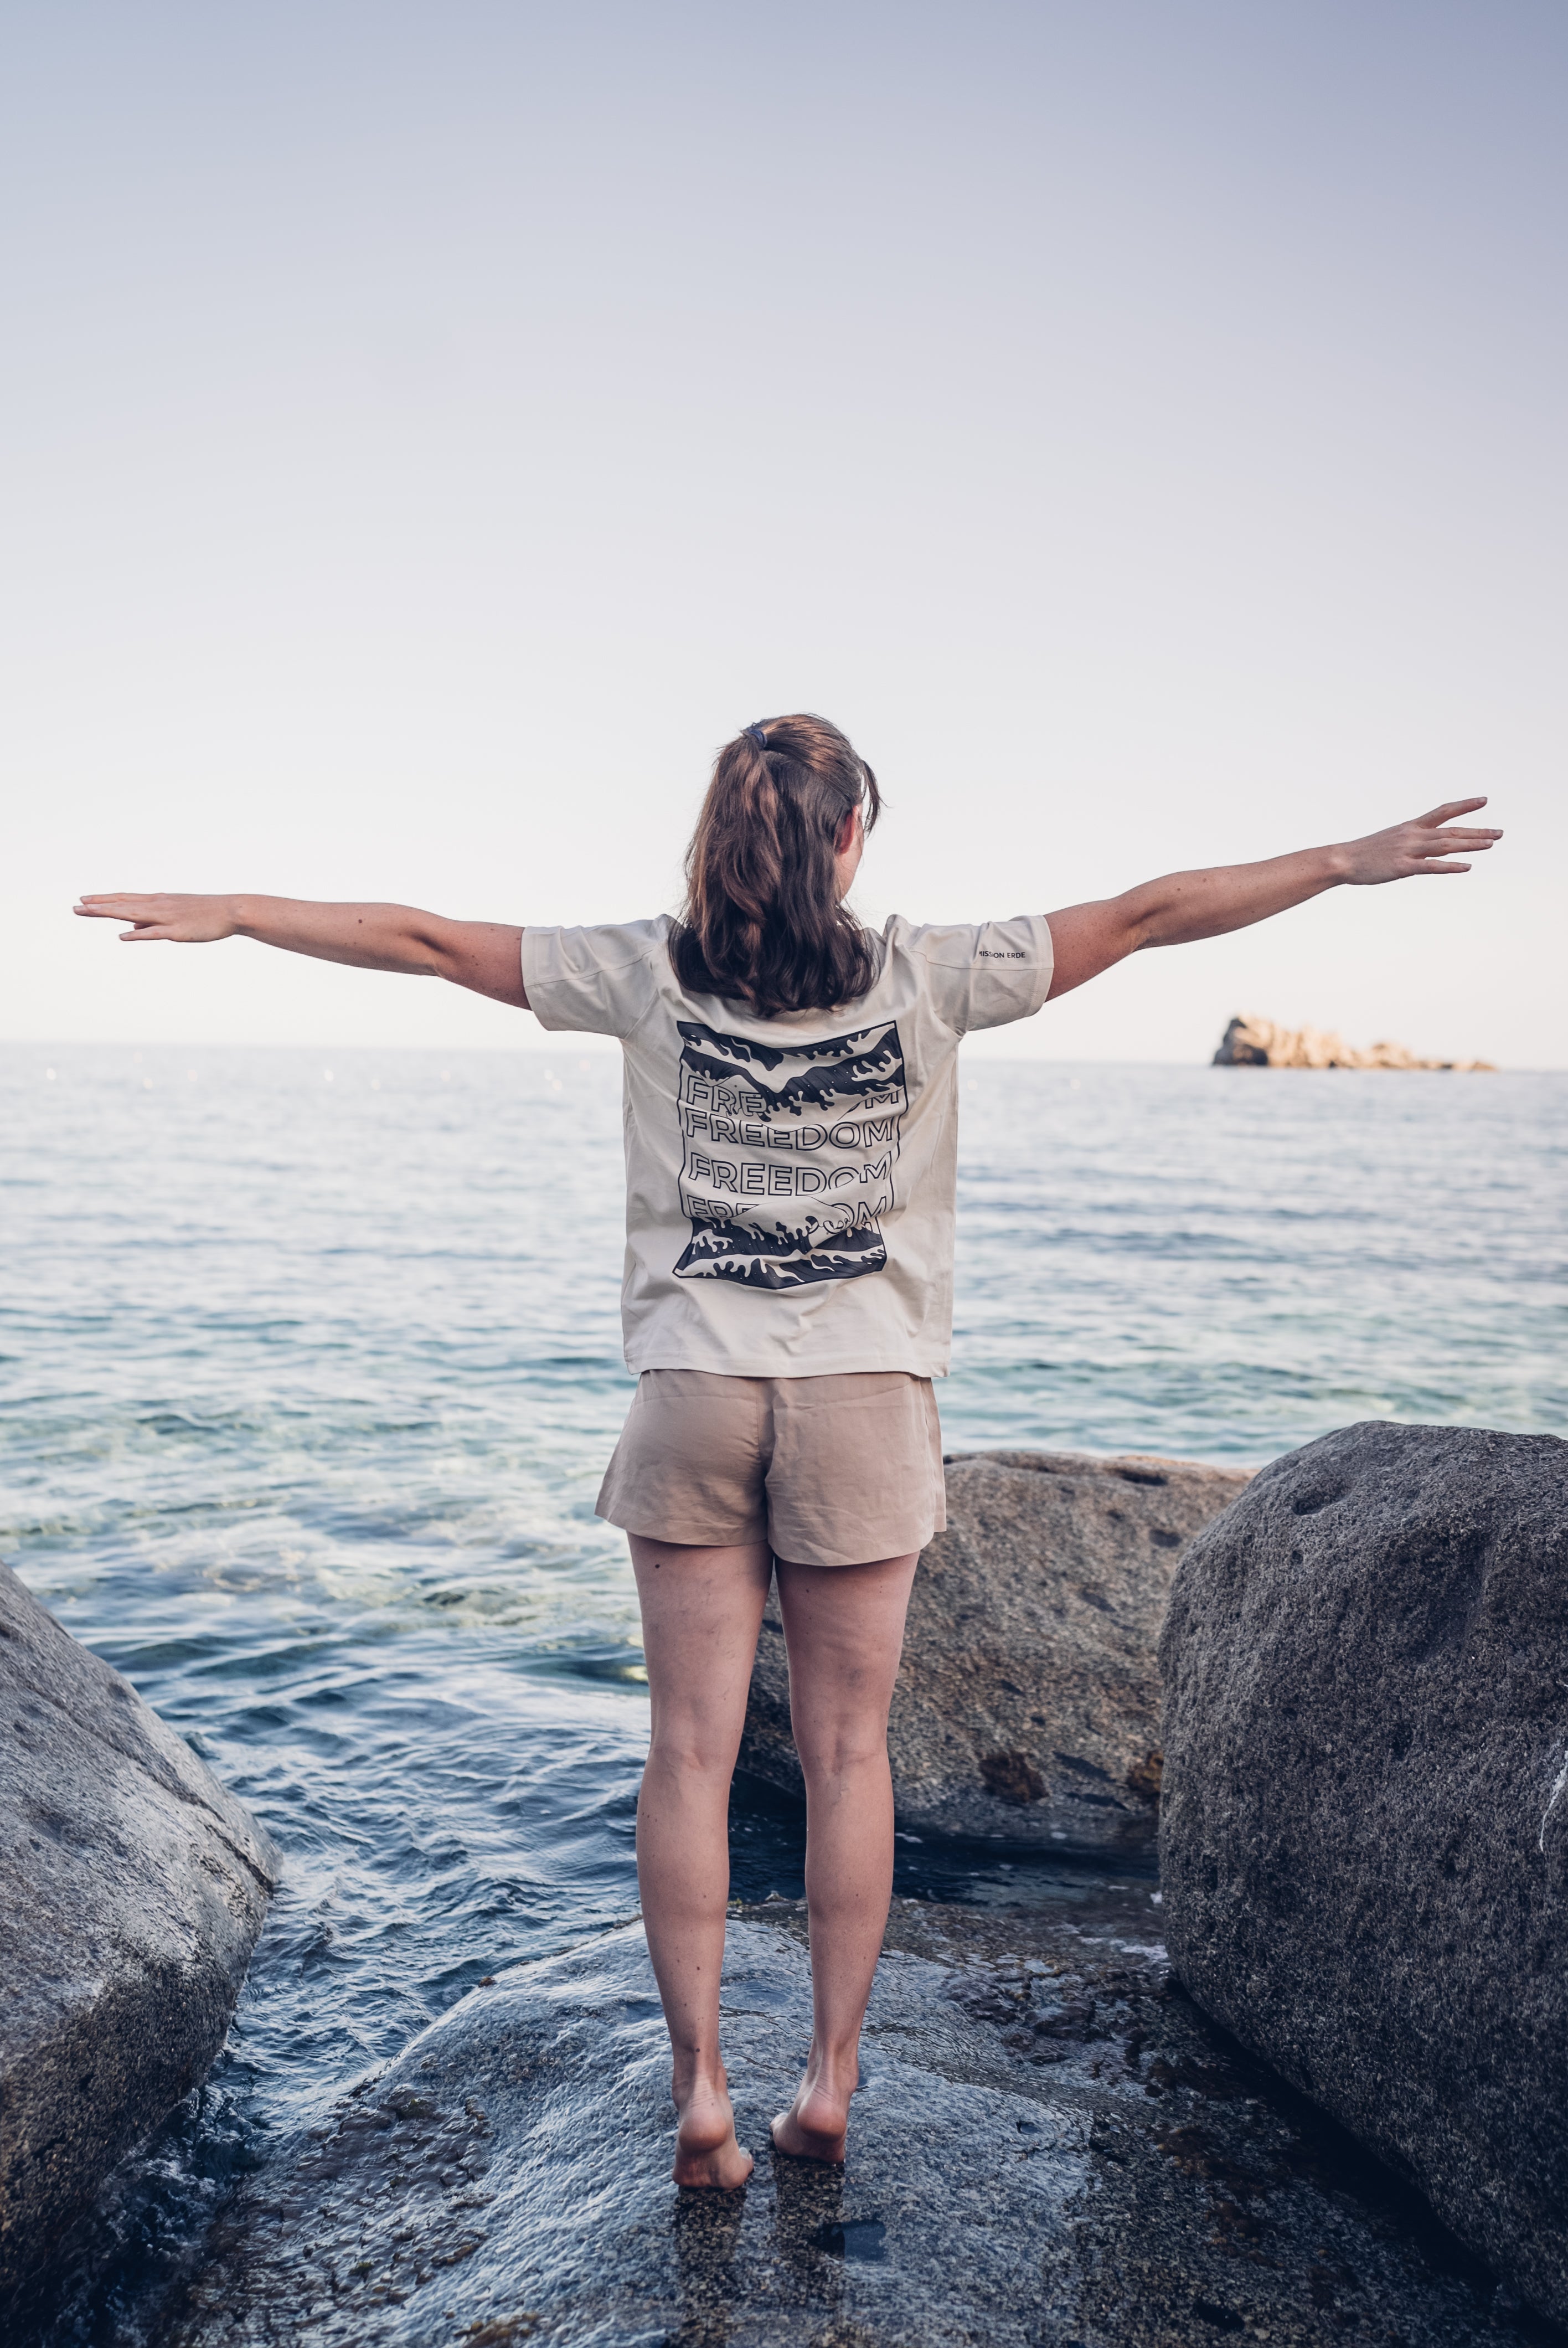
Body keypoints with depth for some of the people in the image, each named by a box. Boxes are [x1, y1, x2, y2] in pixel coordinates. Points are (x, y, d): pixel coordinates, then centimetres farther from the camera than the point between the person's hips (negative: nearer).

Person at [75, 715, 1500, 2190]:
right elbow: (1141, 918, 2)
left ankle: (700, 2088, 13)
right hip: (866, 1400, 0)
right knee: (847, 1753, 10)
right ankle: (830, 2080, 19)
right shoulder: (926, 977, -3)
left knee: (690, 1752, 8)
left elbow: (427, 943, 6)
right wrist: (1347, 862, 11)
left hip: (695, 1397, 1)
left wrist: (229, 913, 17)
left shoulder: (649, 974, -1)